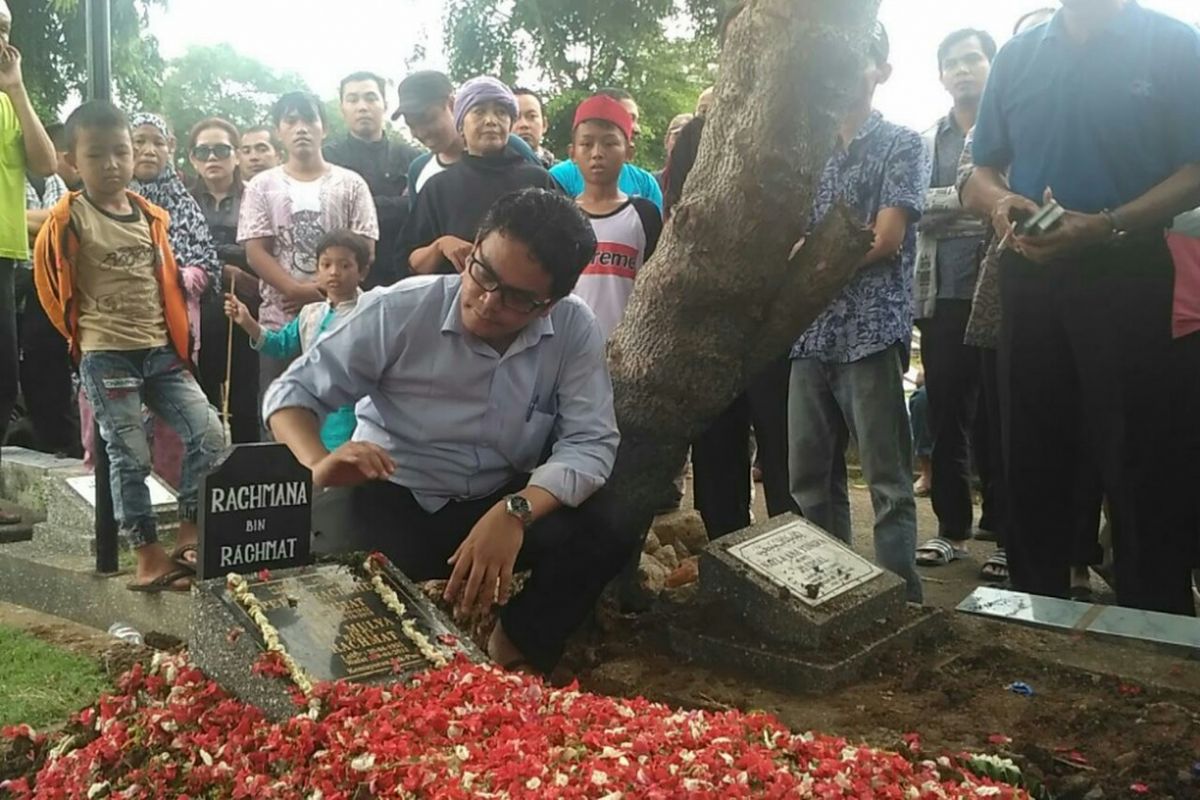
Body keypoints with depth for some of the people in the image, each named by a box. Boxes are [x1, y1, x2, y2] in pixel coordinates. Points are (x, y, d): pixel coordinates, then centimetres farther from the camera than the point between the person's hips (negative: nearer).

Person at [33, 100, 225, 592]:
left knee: (209, 434, -3)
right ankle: (148, 554, 7)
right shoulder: (69, 220, -8)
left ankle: (190, 532, 10)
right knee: (130, 457, -2)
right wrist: (83, 334, 11)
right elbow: (49, 283, 2)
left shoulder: (151, 216, 8)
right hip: (106, 358, -5)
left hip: (162, 352, 5)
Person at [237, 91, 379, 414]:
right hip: (280, 320, 1)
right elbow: (255, 252, 1)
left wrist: (321, 290, -12)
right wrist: (297, 291, -14)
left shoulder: (350, 184, 8)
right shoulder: (262, 186, 10)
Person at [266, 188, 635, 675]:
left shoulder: (575, 330, -12)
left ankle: (514, 653, 0)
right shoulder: (398, 311, -15)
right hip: (391, 500, -1)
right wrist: (319, 464, -32)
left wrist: (516, 512, -36)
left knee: (613, 522, -23)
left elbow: (590, 443, -17)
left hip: (507, 503, 2)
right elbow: (295, 391, -9)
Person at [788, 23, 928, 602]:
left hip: (872, 329, -5)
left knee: (888, 480, -2)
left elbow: (887, 239, -8)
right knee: (810, 477, 10)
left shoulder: (902, 145, 3)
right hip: (811, 332, 6)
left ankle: (902, 597, 6)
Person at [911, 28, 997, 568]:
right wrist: (974, 203, -9)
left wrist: (948, 213, -12)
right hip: (941, 297, 4)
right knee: (945, 421, 7)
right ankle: (952, 529, 17)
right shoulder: (926, 142, 17)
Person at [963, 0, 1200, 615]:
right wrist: (1000, 202, -9)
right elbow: (981, 172, 15)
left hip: (1126, 276, -4)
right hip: (1029, 276, 4)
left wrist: (1104, 227, -20)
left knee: (1139, 462, 1)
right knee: (1032, 455, 10)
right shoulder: (1017, 56, 12)